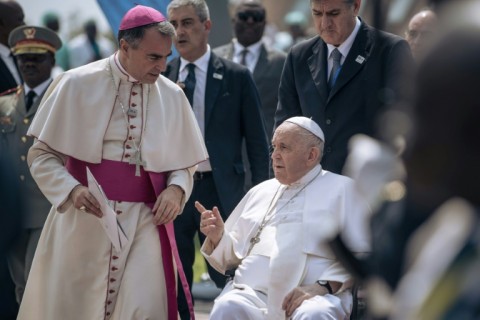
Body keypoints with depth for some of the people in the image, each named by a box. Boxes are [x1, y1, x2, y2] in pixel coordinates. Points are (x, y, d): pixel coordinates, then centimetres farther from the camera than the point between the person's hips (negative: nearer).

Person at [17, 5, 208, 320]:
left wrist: (176, 188, -9)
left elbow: (184, 164, 13)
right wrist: (71, 189, -16)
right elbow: (41, 154, 1)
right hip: (84, 217, -1)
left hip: (145, 222, 1)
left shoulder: (173, 96, 4)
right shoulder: (76, 84, -3)